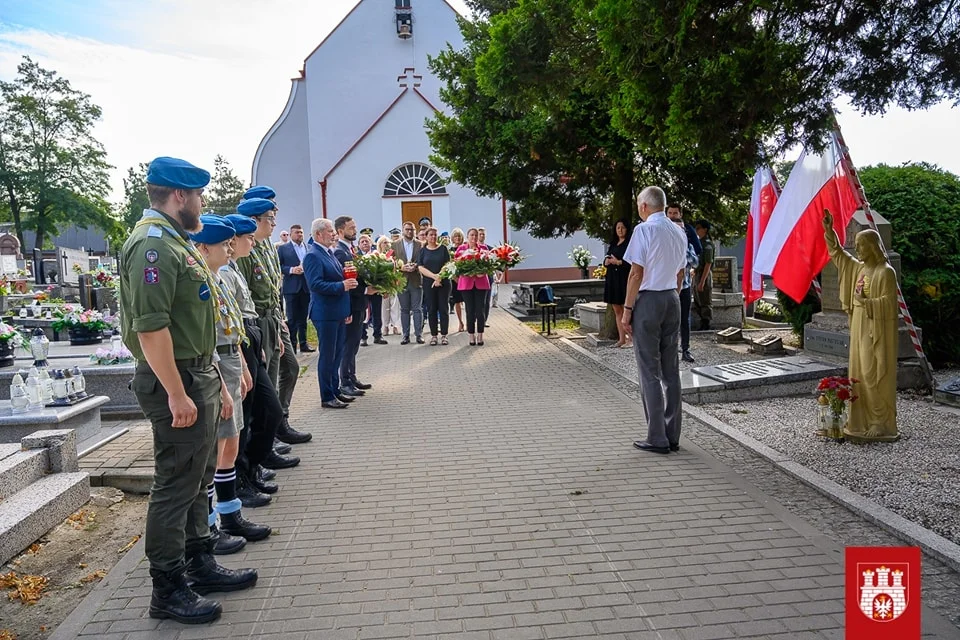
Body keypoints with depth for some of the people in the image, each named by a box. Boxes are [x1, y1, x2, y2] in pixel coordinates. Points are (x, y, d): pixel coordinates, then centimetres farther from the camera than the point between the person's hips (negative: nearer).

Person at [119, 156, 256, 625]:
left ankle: (200, 564, 33)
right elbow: (151, 326, -25)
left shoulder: (175, 241, 16)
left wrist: (214, 383, 20)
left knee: (198, 480, 18)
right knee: (176, 486, -1)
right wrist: (176, 394, -24)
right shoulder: (152, 244, -17)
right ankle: (167, 590, 13)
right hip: (174, 381, -10)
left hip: (198, 376, 10)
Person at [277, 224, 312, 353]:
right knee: (292, 318, 1)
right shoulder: (282, 249, 2)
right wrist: (291, 270, -17)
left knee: (303, 317, 11)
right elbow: (278, 266, -4)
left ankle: (303, 343, 18)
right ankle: (292, 344, 7)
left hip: (306, 287, 3)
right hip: (291, 288, -3)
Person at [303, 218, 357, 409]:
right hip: (325, 314, -9)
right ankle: (327, 398, 8)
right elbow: (315, 284, -24)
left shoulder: (330, 253, 15)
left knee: (337, 354, 16)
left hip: (338, 312, 9)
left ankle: (335, 391, 28)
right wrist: (341, 286, -26)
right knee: (328, 355, -1)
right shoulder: (313, 256, -14)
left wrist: (347, 310, 19)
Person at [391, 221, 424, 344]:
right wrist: (402, 268, -14)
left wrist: (415, 266, -14)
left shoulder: (420, 244, 5)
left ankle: (419, 334, 7)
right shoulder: (395, 245, 5)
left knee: (417, 309, 2)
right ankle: (406, 335, 12)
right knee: (404, 309, 6)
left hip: (416, 280, 0)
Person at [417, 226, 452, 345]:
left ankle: (444, 335, 5)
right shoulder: (423, 251, 7)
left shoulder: (443, 248, 5)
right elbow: (421, 268, -1)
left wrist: (440, 277, -13)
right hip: (428, 284, 1)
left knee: (443, 308, 0)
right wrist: (434, 276, -14)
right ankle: (433, 335, 9)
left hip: (443, 282, -1)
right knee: (431, 309, 2)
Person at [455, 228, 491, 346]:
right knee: (470, 310, 1)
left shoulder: (483, 248, 7)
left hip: (481, 282, 0)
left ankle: (480, 336, 9)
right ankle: (471, 336, 10)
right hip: (466, 282, 0)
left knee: (480, 310, -1)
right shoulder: (461, 248, 5)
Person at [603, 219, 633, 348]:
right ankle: (622, 339, 12)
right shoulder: (613, 244, 17)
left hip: (625, 279, -7)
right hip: (612, 279, 7)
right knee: (617, 311, 8)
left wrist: (619, 262, -17)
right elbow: (606, 261, 18)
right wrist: (607, 261, -4)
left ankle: (630, 339, 0)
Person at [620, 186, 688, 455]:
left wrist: (627, 309, -10)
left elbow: (637, 272, -14)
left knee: (650, 371, -1)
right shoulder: (679, 232, 11)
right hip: (673, 300, 7)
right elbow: (680, 273, 16)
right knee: (671, 370, 10)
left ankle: (657, 438, 2)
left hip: (648, 300, -7)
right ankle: (672, 436, 16)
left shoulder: (644, 229, -10)